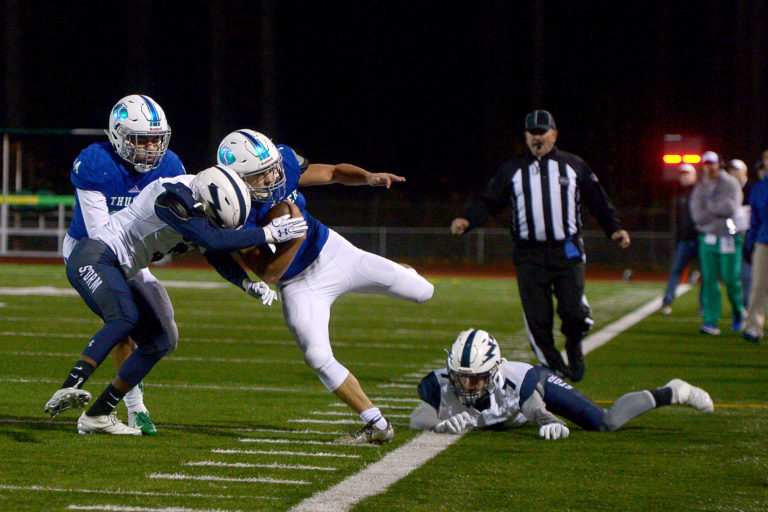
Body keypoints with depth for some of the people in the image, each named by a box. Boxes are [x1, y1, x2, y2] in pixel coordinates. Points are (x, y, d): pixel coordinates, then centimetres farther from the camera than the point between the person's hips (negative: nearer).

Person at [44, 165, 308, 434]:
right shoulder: (173, 196, -26)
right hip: (92, 258, -10)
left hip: (118, 272, 10)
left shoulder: (202, 204, 3)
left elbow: (218, 256, 8)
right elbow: (213, 240, -31)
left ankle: (97, 416, 7)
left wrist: (249, 284, -8)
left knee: (159, 342, 5)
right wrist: (268, 234, -26)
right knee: (124, 318, -34)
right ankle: (67, 390, -41)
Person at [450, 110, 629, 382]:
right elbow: (488, 202, 6)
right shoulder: (511, 170, 11)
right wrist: (467, 221, -11)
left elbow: (598, 202, 16)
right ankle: (553, 367, 11)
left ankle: (574, 347, 19)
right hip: (530, 255, 1)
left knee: (573, 310, -12)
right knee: (537, 317, -3)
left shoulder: (574, 166, 11)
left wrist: (615, 229, 7)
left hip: (567, 250, -1)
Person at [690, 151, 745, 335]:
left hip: (729, 238, -3)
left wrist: (710, 206, -7)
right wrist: (720, 211, -11)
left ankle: (738, 311, 23)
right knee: (709, 280, -3)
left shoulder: (731, 184, -2)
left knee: (730, 278, -3)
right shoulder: (700, 188, 8)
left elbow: (731, 207, -17)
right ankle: (710, 321, -4)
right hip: (708, 238, 3)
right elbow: (697, 216, -4)